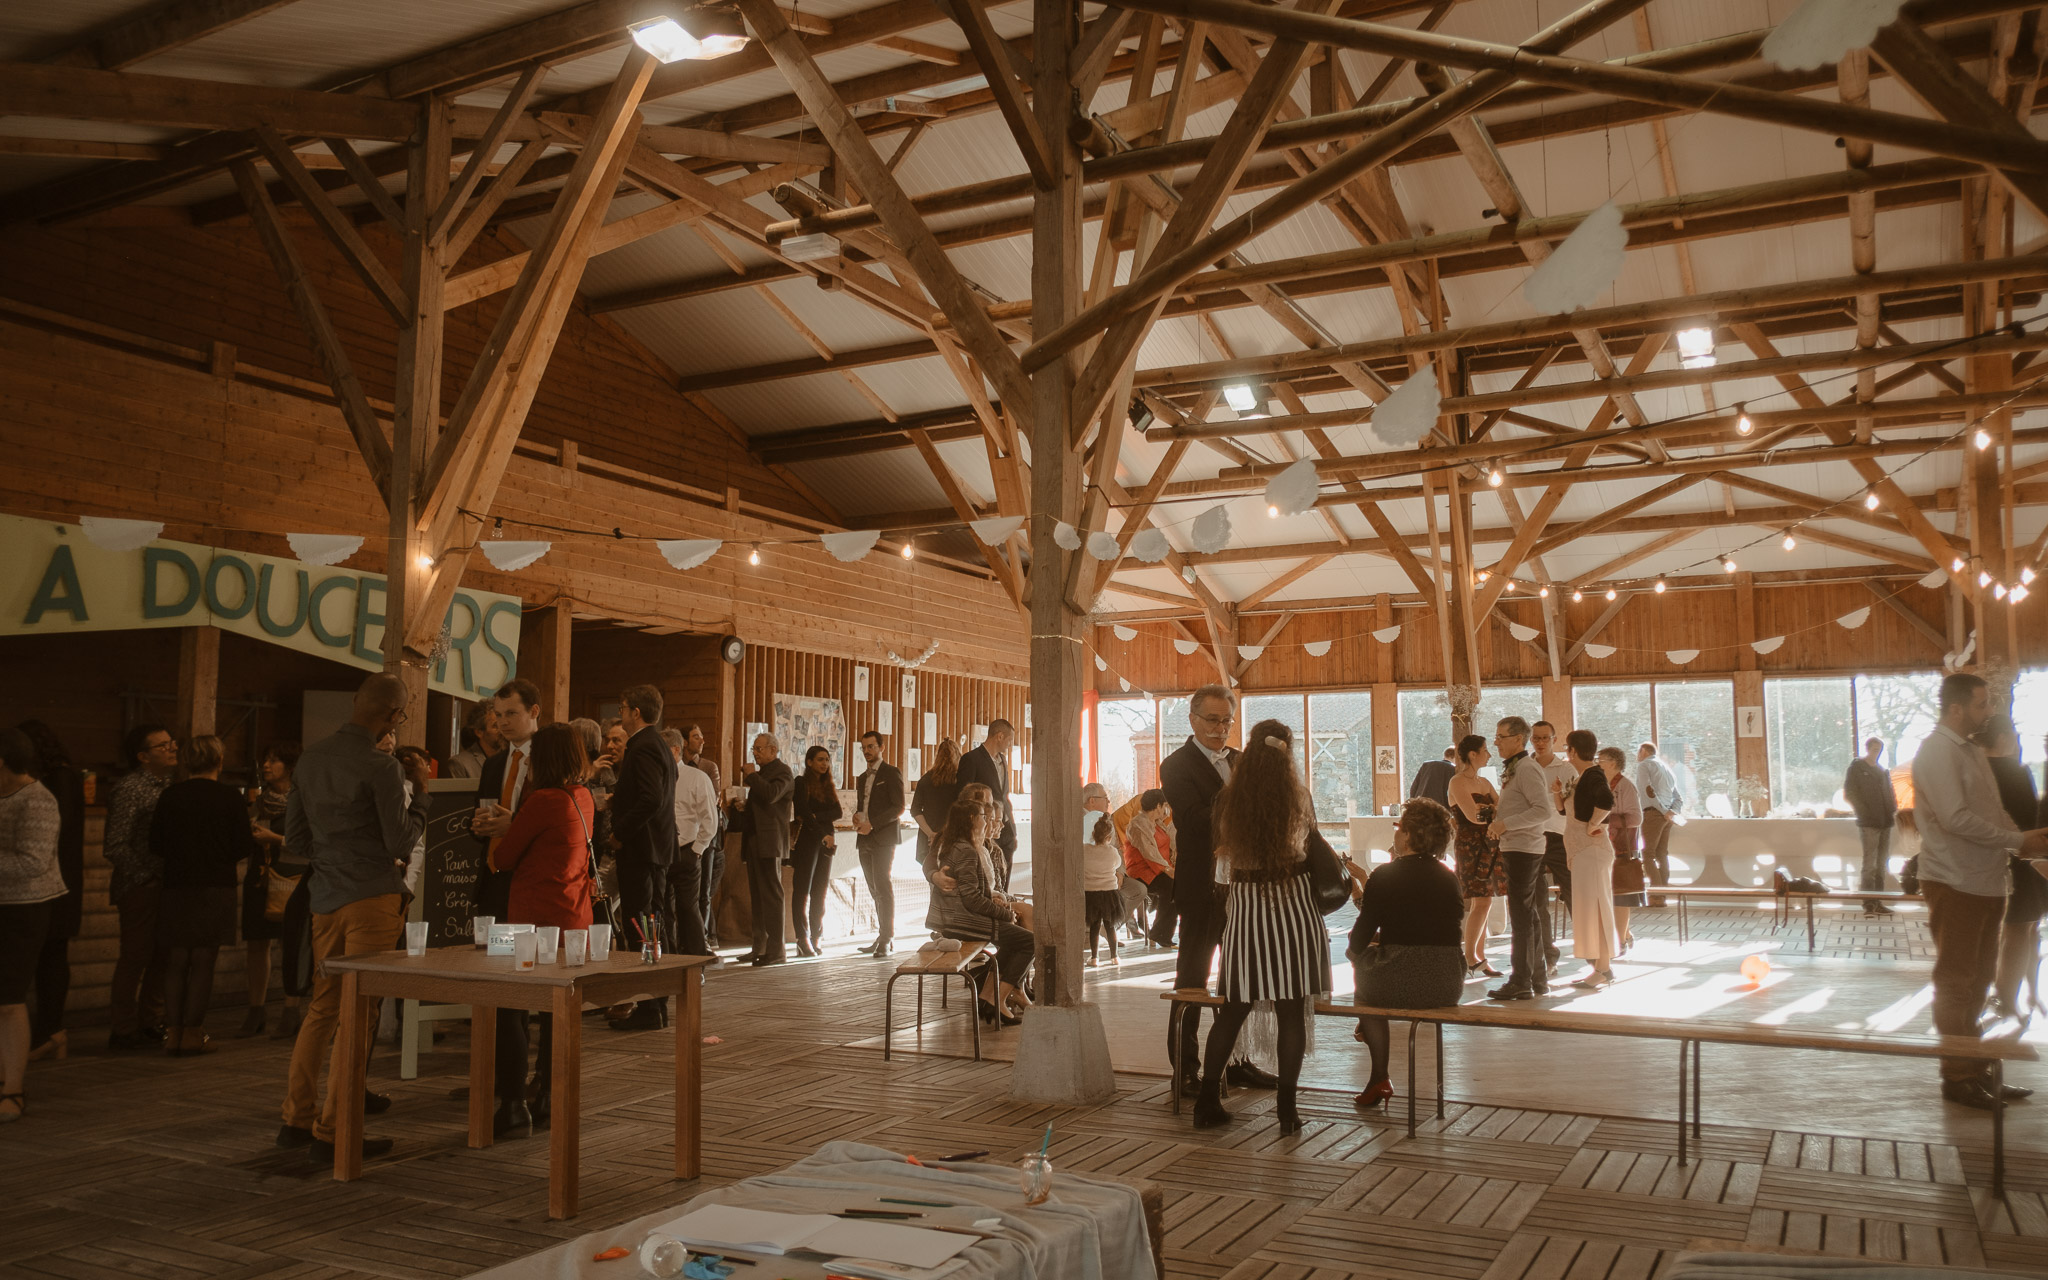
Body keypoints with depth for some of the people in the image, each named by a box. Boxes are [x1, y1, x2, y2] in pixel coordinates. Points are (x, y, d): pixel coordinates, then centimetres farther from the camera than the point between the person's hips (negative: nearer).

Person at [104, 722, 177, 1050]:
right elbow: (116, 845, -14)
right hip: (140, 887, -7)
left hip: (166, 885, 7)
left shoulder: (169, 786, 12)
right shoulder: (129, 790, -11)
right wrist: (146, 877, -15)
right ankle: (123, 1030, 9)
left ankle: (151, 1023, 21)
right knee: (136, 956, -1)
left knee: (161, 956, 11)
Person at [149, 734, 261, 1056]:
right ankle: (192, 1033, 4)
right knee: (203, 962, 3)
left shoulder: (170, 795, 0)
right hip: (216, 888, -2)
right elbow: (244, 848, -6)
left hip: (176, 887, 2)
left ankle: (172, 1031, 8)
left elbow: (155, 845, 4)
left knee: (175, 962, 10)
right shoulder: (230, 797, -6)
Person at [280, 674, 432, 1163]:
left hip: (326, 897, 8)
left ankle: (296, 1118, 23)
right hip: (371, 897, -8)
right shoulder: (382, 768, -16)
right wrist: (421, 790, -1)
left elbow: (295, 835, 14)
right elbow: (402, 840, -13)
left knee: (323, 1005, 17)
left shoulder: (311, 757, 8)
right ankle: (330, 1133, 3)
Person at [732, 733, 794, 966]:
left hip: (769, 842, -10)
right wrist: (742, 808, 10)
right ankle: (759, 948, 17)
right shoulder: (761, 773, 21)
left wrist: (752, 776, -13)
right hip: (754, 842, 10)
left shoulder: (782, 771, -7)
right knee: (757, 897, 11)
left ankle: (775, 951, -9)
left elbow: (770, 795, -25)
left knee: (771, 895, -9)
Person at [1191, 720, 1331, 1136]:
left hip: (1243, 905, 2)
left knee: (1233, 1008, 11)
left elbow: (1222, 855, 4)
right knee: (1292, 1011, 5)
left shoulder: (1227, 799, -4)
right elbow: (1311, 846, 7)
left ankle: (1208, 1101, 14)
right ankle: (1286, 1108, 8)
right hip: (1292, 904, -2)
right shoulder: (1298, 798, -6)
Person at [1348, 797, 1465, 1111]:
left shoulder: (1384, 876, -6)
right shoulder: (1450, 876, 9)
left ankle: (1379, 1079, 24)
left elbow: (1358, 942, -5)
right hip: (1450, 985, 5)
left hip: (1401, 985, -5)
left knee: (1362, 964, 25)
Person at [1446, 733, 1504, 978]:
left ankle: (1480, 959, 9)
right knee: (1481, 902, -13)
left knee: (1484, 903, 6)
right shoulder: (1458, 782, -7)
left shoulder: (1484, 782, 19)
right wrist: (1494, 815, 1)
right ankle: (1469, 957, -5)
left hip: (1490, 846, 7)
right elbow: (1473, 815, -17)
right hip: (1471, 846, -7)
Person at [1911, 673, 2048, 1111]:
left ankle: (1977, 1070, 26)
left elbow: (1993, 812, 18)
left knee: (1978, 980, 16)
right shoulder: (1937, 751, -15)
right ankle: (1957, 1078, 7)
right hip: (1955, 884, -9)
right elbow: (1956, 818, -22)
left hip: (1986, 882, 9)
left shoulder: (1972, 750, 15)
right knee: (1956, 982, -1)